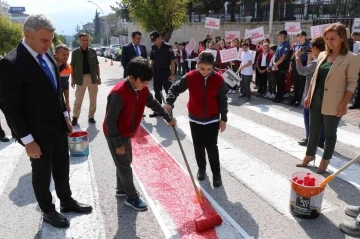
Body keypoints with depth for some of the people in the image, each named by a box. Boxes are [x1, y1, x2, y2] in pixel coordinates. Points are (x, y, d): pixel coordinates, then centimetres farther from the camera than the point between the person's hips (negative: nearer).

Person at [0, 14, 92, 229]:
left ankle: (67, 202, 42)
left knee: (62, 168, 21)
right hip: (38, 133, -6)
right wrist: (28, 140, -17)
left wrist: (65, 115, 10)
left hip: (59, 126, 7)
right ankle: (48, 211, 35)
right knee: (42, 174, 14)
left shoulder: (47, 54, 1)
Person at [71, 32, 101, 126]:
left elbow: (96, 65, 7)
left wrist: (98, 77, 3)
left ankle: (91, 116, 20)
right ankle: (75, 117, 15)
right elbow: (72, 66, 1)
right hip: (81, 78, -2)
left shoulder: (93, 51, 3)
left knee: (93, 99, 8)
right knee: (78, 100, 5)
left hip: (92, 77, 2)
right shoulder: (75, 52, -2)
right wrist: (73, 79, -3)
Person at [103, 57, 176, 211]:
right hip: (114, 135, -8)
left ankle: (121, 189, 38)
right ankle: (132, 198, 14)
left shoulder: (142, 89, -7)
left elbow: (153, 103, 11)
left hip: (126, 133, 8)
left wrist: (168, 118, 18)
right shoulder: (118, 93, -32)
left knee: (125, 162, 19)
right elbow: (110, 121, -28)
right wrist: (118, 143, -23)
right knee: (124, 165, 1)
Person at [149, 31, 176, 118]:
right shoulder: (153, 48, 7)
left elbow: (172, 61, -11)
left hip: (165, 72, -6)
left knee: (169, 92, 2)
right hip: (156, 72, 6)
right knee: (157, 92, 11)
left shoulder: (167, 47, -10)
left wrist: (172, 74, -16)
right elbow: (152, 60, 14)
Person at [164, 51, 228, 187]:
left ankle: (216, 173, 17)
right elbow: (175, 88, -7)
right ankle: (201, 168, 35)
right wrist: (169, 102, -25)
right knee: (198, 146, 13)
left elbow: (223, 100, -5)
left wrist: (223, 119, -3)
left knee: (212, 147, 2)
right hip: (195, 119, 2)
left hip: (212, 119, -1)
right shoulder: (190, 77, -13)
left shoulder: (218, 79, -12)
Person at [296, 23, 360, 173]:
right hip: (316, 100, 5)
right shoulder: (322, 55, 8)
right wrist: (309, 95, 11)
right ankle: (309, 155, 32)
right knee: (313, 130, 16)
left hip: (332, 103, -5)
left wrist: (344, 104, -16)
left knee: (330, 133, 8)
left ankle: (324, 162, 21)